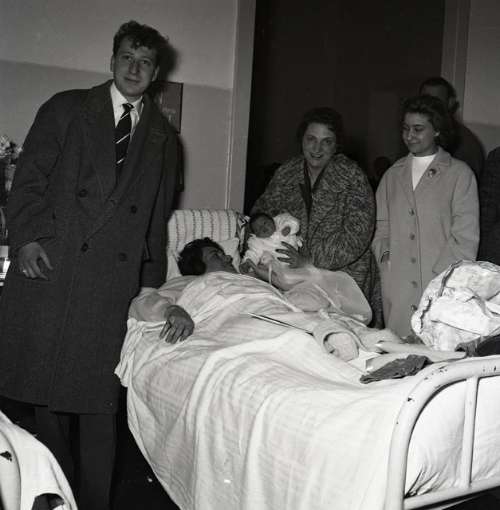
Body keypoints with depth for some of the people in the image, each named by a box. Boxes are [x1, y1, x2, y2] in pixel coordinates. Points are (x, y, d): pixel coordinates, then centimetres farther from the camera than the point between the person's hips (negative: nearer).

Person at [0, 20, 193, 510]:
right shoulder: (66, 108, 11)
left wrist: (152, 288, 13)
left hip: (115, 278, 1)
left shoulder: (162, 138, 17)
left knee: (99, 397, 0)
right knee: (46, 388, 4)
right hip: (50, 267, -1)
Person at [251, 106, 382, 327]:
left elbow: (358, 233, -17)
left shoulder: (352, 176, -9)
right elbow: (264, 207, 14)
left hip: (342, 273, -3)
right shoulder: (286, 172, 6)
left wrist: (310, 259, -24)